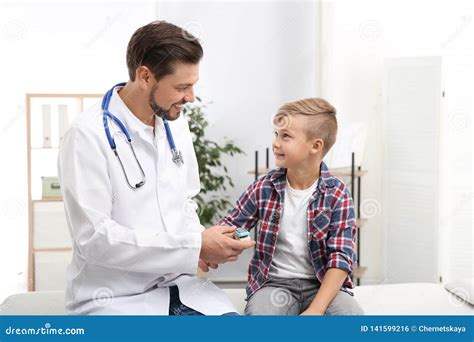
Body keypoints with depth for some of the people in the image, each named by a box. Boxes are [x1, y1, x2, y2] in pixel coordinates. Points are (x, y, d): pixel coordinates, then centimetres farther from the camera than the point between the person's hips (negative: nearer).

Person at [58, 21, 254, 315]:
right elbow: (95, 238, -19)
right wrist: (195, 246, -19)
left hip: (178, 284, 6)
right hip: (114, 296, -6)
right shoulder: (89, 135, -15)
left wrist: (198, 242, -4)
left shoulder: (176, 125, 6)